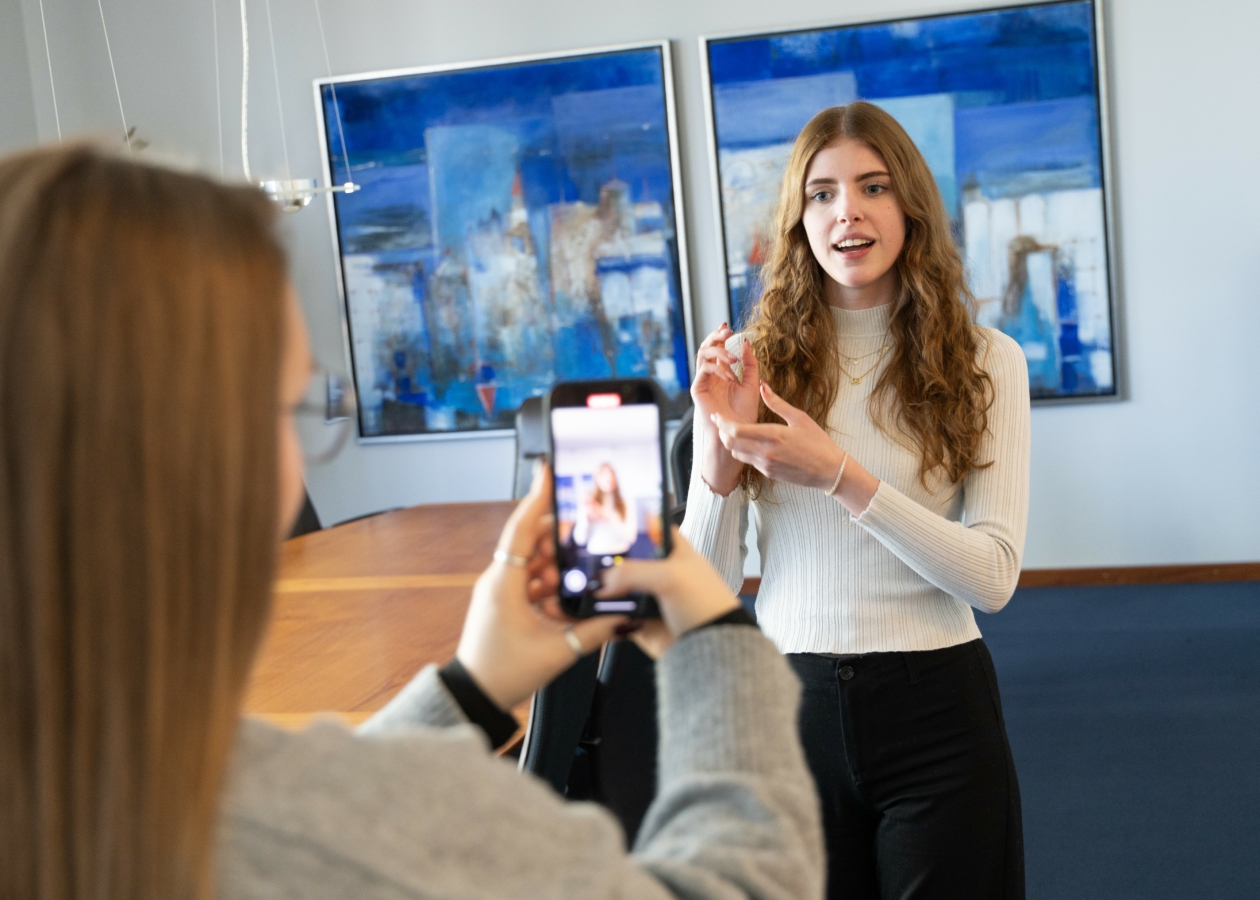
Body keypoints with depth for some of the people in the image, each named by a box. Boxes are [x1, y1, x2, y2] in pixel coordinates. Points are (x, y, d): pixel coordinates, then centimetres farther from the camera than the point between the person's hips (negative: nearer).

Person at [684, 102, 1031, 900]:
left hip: (935, 710, -1)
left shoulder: (985, 362, -4)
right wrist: (717, 454, -18)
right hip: (789, 702, 2)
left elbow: (993, 578, -12)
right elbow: (706, 591, -1)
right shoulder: (749, 361, -1)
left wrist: (842, 477, -23)